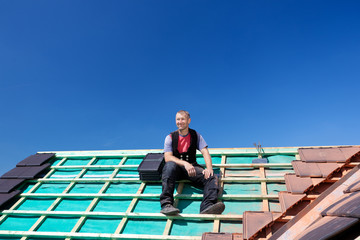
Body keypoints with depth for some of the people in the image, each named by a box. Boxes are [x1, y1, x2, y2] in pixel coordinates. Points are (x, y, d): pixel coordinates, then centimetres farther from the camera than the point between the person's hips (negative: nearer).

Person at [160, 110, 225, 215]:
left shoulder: (196, 136, 11)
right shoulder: (170, 137, 5)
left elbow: (205, 152, -1)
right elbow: (168, 157, -9)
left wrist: (209, 168, -21)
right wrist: (184, 163, -26)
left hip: (192, 166, 2)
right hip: (177, 168, -1)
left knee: (211, 177, -26)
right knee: (170, 165, -36)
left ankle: (207, 206, -50)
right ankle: (166, 204, -46)